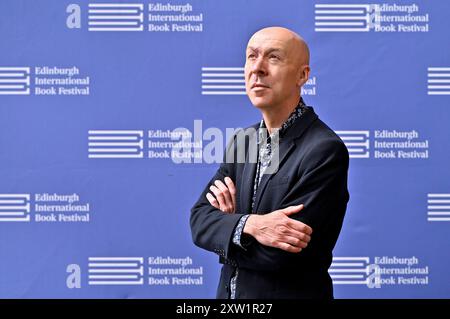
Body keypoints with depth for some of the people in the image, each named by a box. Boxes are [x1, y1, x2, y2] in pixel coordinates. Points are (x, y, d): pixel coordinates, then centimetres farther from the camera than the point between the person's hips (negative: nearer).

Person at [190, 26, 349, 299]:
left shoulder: (325, 150, -20)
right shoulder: (242, 141, 3)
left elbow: (279, 254, -24)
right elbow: (200, 221, -5)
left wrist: (230, 220, -8)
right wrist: (249, 225, -23)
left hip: (291, 293, -6)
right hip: (231, 296, 6)